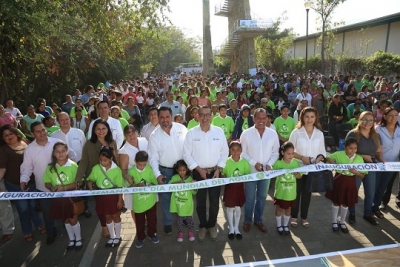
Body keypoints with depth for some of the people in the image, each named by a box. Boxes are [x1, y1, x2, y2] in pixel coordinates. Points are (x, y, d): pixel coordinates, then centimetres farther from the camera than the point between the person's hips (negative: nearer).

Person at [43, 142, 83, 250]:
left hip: (71, 197, -3)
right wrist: (51, 187, -18)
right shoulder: (50, 167, -5)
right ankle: (71, 239, 38)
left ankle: (78, 239, 31)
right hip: (58, 198, 3)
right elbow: (47, 183, 3)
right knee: (66, 220, 18)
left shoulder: (73, 166, -15)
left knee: (73, 219, 7)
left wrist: (64, 187, -24)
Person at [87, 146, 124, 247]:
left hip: (113, 196, -3)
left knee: (115, 216, 13)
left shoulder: (116, 170, -16)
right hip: (102, 196, 3)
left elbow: (120, 187, -10)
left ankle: (118, 236, 33)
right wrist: (90, 185, -20)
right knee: (107, 217, 17)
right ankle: (112, 237, 36)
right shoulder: (96, 168, -9)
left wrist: (120, 200, -7)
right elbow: (90, 179, 3)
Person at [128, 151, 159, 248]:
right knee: (139, 222, 15)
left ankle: (152, 234, 41)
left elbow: (155, 182, -5)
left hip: (151, 201, 1)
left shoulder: (150, 169, -8)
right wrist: (136, 185, -28)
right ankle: (140, 238, 36)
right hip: (138, 202, -1)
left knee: (152, 220, 18)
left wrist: (150, 185, -26)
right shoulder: (131, 171, -12)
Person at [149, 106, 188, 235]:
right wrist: (157, 174, -17)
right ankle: (167, 223, 31)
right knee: (166, 197, 12)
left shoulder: (181, 128, -9)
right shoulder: (154, 135, -9)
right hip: (165, 171, -1)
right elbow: (153, 157, -8)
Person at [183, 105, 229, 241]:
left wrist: (218, 169, -7)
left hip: (215, 172, 1)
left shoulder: (219, 131, -2)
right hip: (199, 172, -1)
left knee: (214, 201, 11)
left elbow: (224, 152, 2)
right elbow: (187, 154, -6)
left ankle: (212, 225, 32)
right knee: (200, 201, 11)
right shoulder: (191, 133, -6)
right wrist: (199, 169, -12)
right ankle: (203, 226, 31)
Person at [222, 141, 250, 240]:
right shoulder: (226, 162, -11)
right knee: (230, 208, 10)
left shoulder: (244, 162, -8)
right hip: (229, 187, -1)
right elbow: (222, 175, -3)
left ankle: (236, 228, 30)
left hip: (239, 188, 1)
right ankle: (231, 228, 28)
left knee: (238, 208, 10)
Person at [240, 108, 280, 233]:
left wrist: (269, 164, -11)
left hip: (266, 171, 3)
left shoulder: (273, 134, -1)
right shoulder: (246, 133, -9)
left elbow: (275, 152, 4)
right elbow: (243, 152, -6)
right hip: (251, 170, -3)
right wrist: (254, 163, -16)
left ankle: (258, 220, 32)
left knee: (262, 197, 15)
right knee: (250, 198, 8)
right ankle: (247, 220, 26)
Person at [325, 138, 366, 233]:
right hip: (339, 181, -1)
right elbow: (327, 157, 2)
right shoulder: (338, 154, -11)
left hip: (350, 183, 2)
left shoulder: (359, 159, -6)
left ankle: (342, 222, 36)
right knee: (336, 202, 12)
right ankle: (334, 222, 31)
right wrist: (333, 163, -17)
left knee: (345, 203, 15)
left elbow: (362, 176, -2)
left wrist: (356, 172, -23)